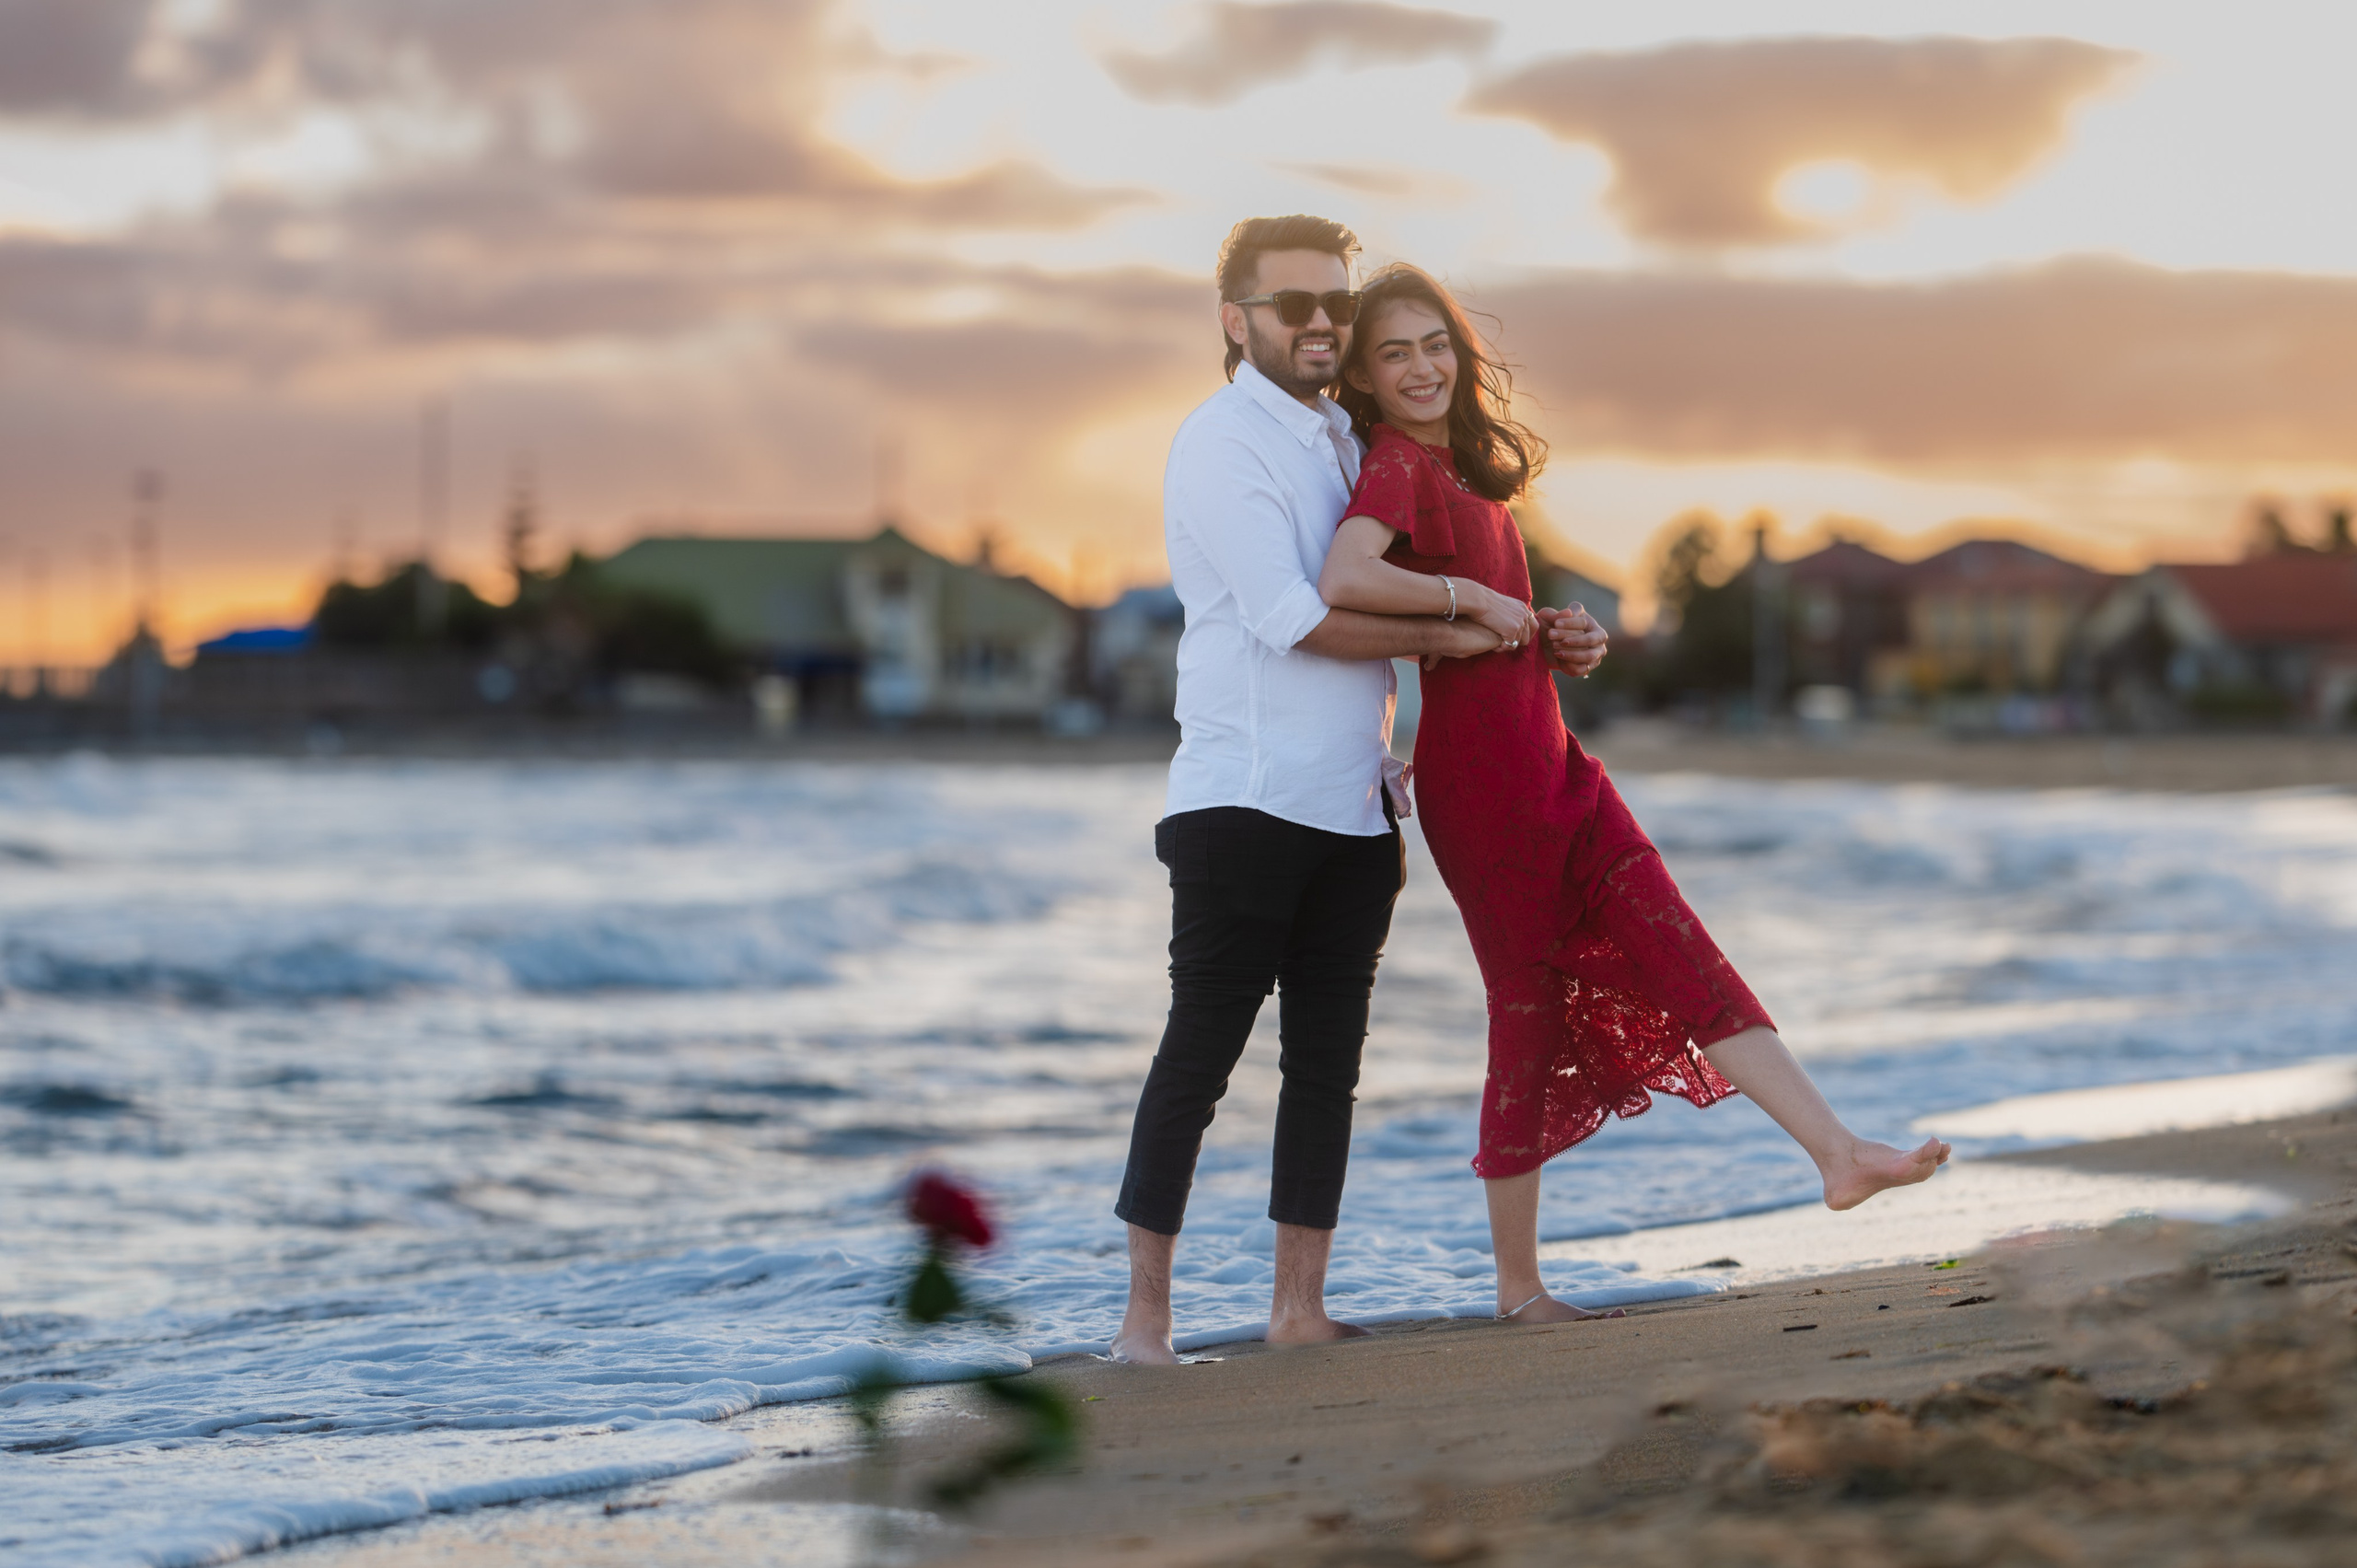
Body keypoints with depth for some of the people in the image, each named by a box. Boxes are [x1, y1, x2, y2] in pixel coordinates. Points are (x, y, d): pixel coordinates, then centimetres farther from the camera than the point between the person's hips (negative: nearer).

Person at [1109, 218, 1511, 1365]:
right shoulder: (1222, 443, -7)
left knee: (1327, 1063, 7)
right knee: (1199, 1055, -4)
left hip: (1353, 805, 7)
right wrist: (1444, 636, -5)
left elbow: (1383, 597, 31)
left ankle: (1298, 1307, 12)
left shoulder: (1345, 442, 17)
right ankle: (1145, 1315, 1)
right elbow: (1294, 619, -16)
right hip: (1243, 801, -7)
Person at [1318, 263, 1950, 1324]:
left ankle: (1837, 1154, 0)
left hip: (1553, 767, 8)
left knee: (1686, 960, 2)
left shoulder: (1461, 470, 15)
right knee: (1528, 1020, 0)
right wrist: (1472, 600, -22)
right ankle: (1517, 1286, 11)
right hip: (1478, 781, -8)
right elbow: (1342, 580, -33)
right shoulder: (1394, 465, -11)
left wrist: (1563, 640, 6)